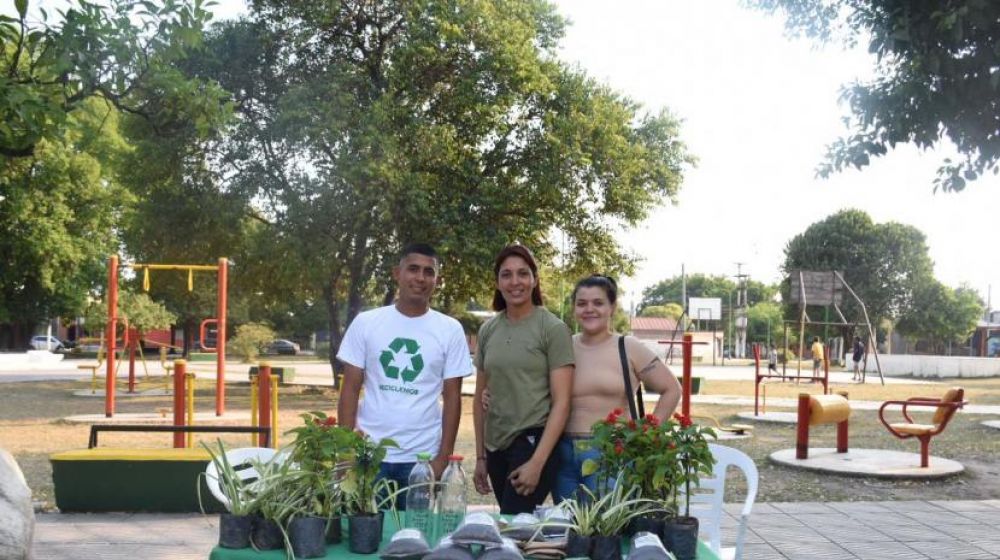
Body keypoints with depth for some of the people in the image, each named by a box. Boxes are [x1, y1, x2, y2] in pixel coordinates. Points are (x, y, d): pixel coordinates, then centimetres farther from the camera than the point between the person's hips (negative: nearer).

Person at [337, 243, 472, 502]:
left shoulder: (450, 330, 1)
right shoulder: (365, 323, 1)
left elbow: (452, 397, 2)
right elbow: (350, 389, 3)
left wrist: (443, 457, -3)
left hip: (422, 458, 0)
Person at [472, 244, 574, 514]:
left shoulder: (553, 329, -5)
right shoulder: (488, 330, 8)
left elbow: (561, 403, -9)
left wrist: (537, 462, -15)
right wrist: (480, 457, 12)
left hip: (533, 442, -5)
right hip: (496, 446, 5)